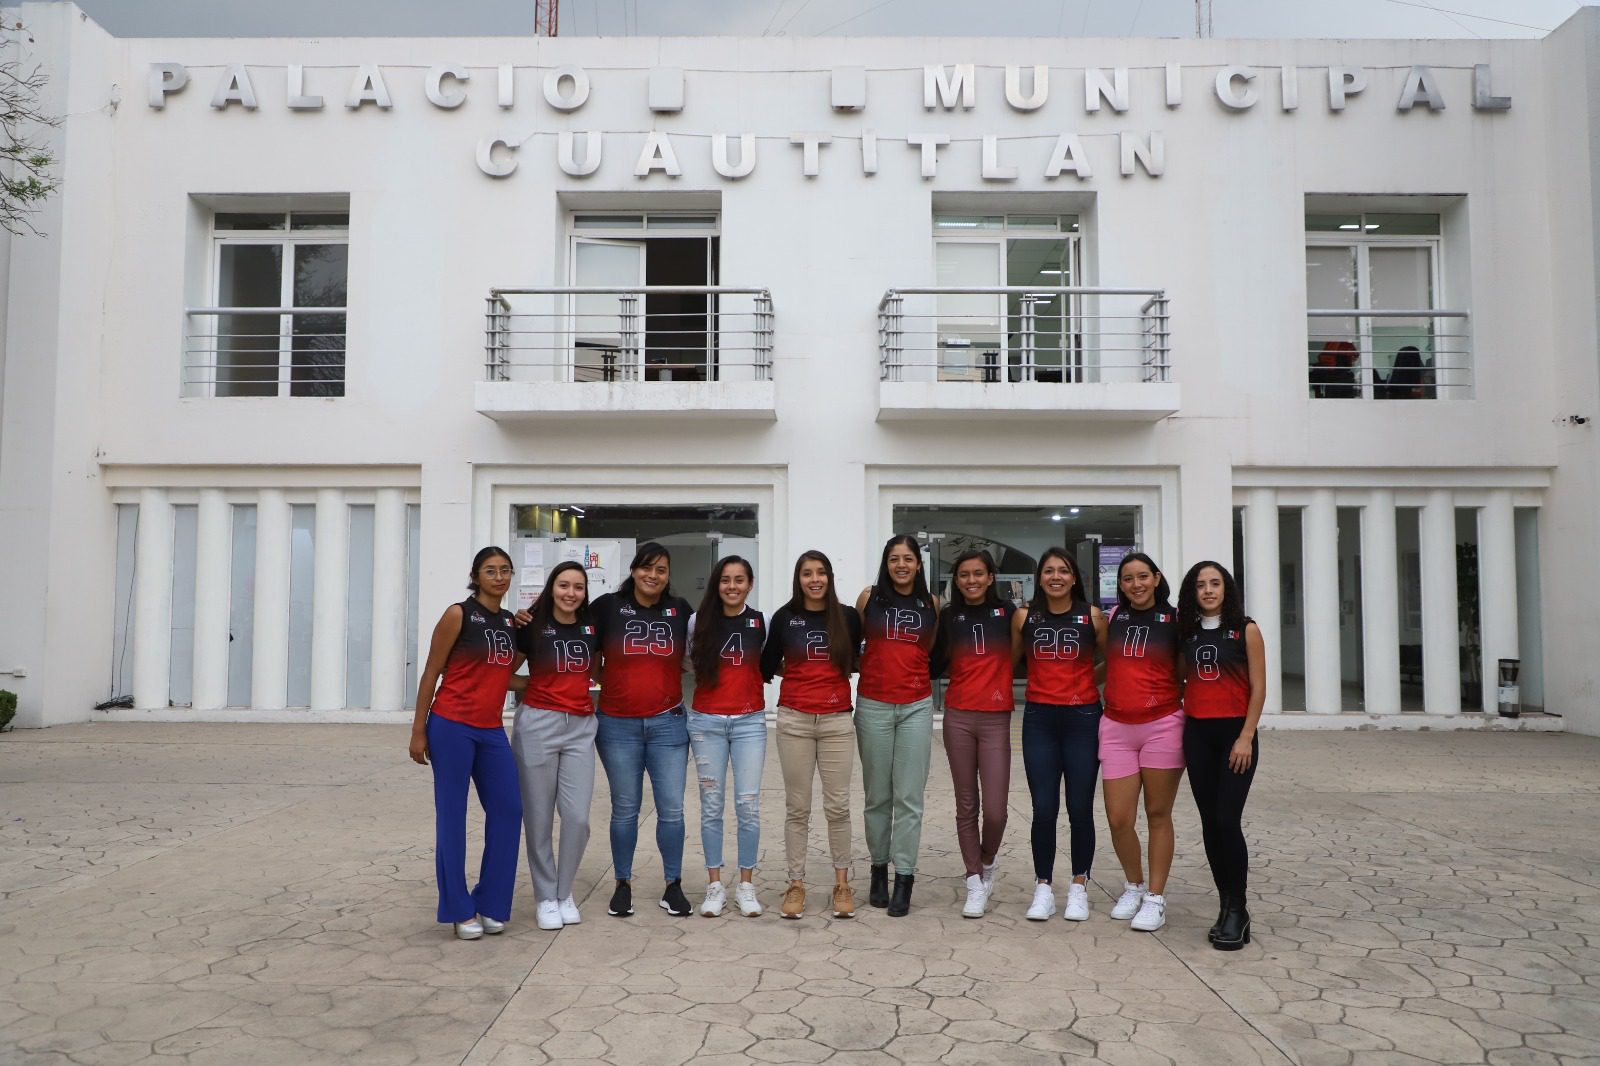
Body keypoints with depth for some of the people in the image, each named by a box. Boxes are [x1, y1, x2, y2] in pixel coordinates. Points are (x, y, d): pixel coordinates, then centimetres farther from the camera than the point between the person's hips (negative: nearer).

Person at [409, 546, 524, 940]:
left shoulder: (510, 622, 12)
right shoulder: (458, 614, -6)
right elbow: (431, 673, -5)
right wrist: (418, 731, -7)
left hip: (491, 731, 6)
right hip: (451, 727, -6)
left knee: (508, 810, 3)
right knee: (452, 816, 2)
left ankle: (491, 903, 17)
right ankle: (460, 910, 12)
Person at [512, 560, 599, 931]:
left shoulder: (593, 628, 8)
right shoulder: (531, 626, -1)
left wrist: (577, 689, 7)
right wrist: (535, 689, -3)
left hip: (581, 727, 2)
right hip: (538, 723, -2)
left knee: (577, 817, -4)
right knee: (539, 817, 2)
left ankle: (565, 893, 17)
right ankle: (546, 897, 18)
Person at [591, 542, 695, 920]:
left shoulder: (680, 610, 5)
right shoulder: (607, 606, -1)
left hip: (668, 723, 1)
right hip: (618, 725, -1)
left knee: (672, 808, 2)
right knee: (624, 809, 9)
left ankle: (673, 886, 17)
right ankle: (623, 885, 24)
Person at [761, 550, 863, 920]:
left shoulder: (848, 616, 3)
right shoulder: (784, 617, 2)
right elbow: (767, 666, 11)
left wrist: (833, 672, 5)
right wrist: (799, 673, 6)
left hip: (837, 721, 1)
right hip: (794, 721, 0)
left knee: (838, 805, 3)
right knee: (797, 806, 4)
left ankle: (842, 883, 17)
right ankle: (796, 884, 14)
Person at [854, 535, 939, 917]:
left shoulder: (931, 603, 6)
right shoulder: (869, 598, 2)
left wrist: (914, 674, 7)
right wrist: (877, 670, 4)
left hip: (916, 706, 1)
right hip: (873, 706, 0)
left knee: (909, 797, -2)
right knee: (877, 795, 7)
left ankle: (905, 878, 5)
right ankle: (879, 868, 22)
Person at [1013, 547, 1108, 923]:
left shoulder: (1093, 616, -1)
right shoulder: (1024, 617, 3)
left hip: (1083, 719, -1)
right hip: (1039, 720, 1)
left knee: (1080, 808, 5)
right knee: (1044, 809, 1)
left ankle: (1079, 887, 20)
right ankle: (1043, 887, 15)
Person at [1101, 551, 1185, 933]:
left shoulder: (1174, 619, 0)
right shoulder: (1113, 617, 8)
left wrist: (1190, 713, -7)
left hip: (1162, 725, -2)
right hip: (1117, 727, 3)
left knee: (1158, 814, 5)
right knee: (1118, 818, 1)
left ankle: (1156, 897, 17)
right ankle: (1133, 885, 26)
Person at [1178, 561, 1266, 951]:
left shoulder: (1245, 630, -1)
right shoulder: (1186, 633, 9)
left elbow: (1258, 687, -4)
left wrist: (1246, 737, -11)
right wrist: (1180, 735, 6)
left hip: (1235, 732, -4)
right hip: (1197, 734, 4)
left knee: (1227, 821, -10)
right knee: (1209, 823, 5)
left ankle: (1237, 910, 3)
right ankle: (1226, 906, 15)